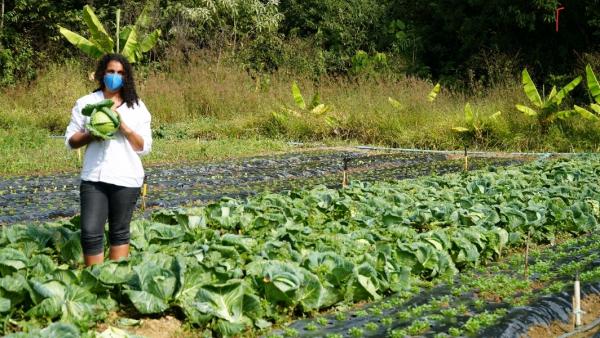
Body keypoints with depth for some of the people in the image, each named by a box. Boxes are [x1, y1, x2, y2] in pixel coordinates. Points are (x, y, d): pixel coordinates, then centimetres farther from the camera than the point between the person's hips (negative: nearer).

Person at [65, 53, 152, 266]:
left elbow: (144, 147, 1)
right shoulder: (85, 103, 6)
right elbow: (70, 141, 6)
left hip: (126, 178, 0)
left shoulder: (137, 107, 6)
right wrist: (91, 135, -13)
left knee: (119, 232, 8)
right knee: (90, 232, -7)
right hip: (94, 177, 0)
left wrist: (125, 127, -13)